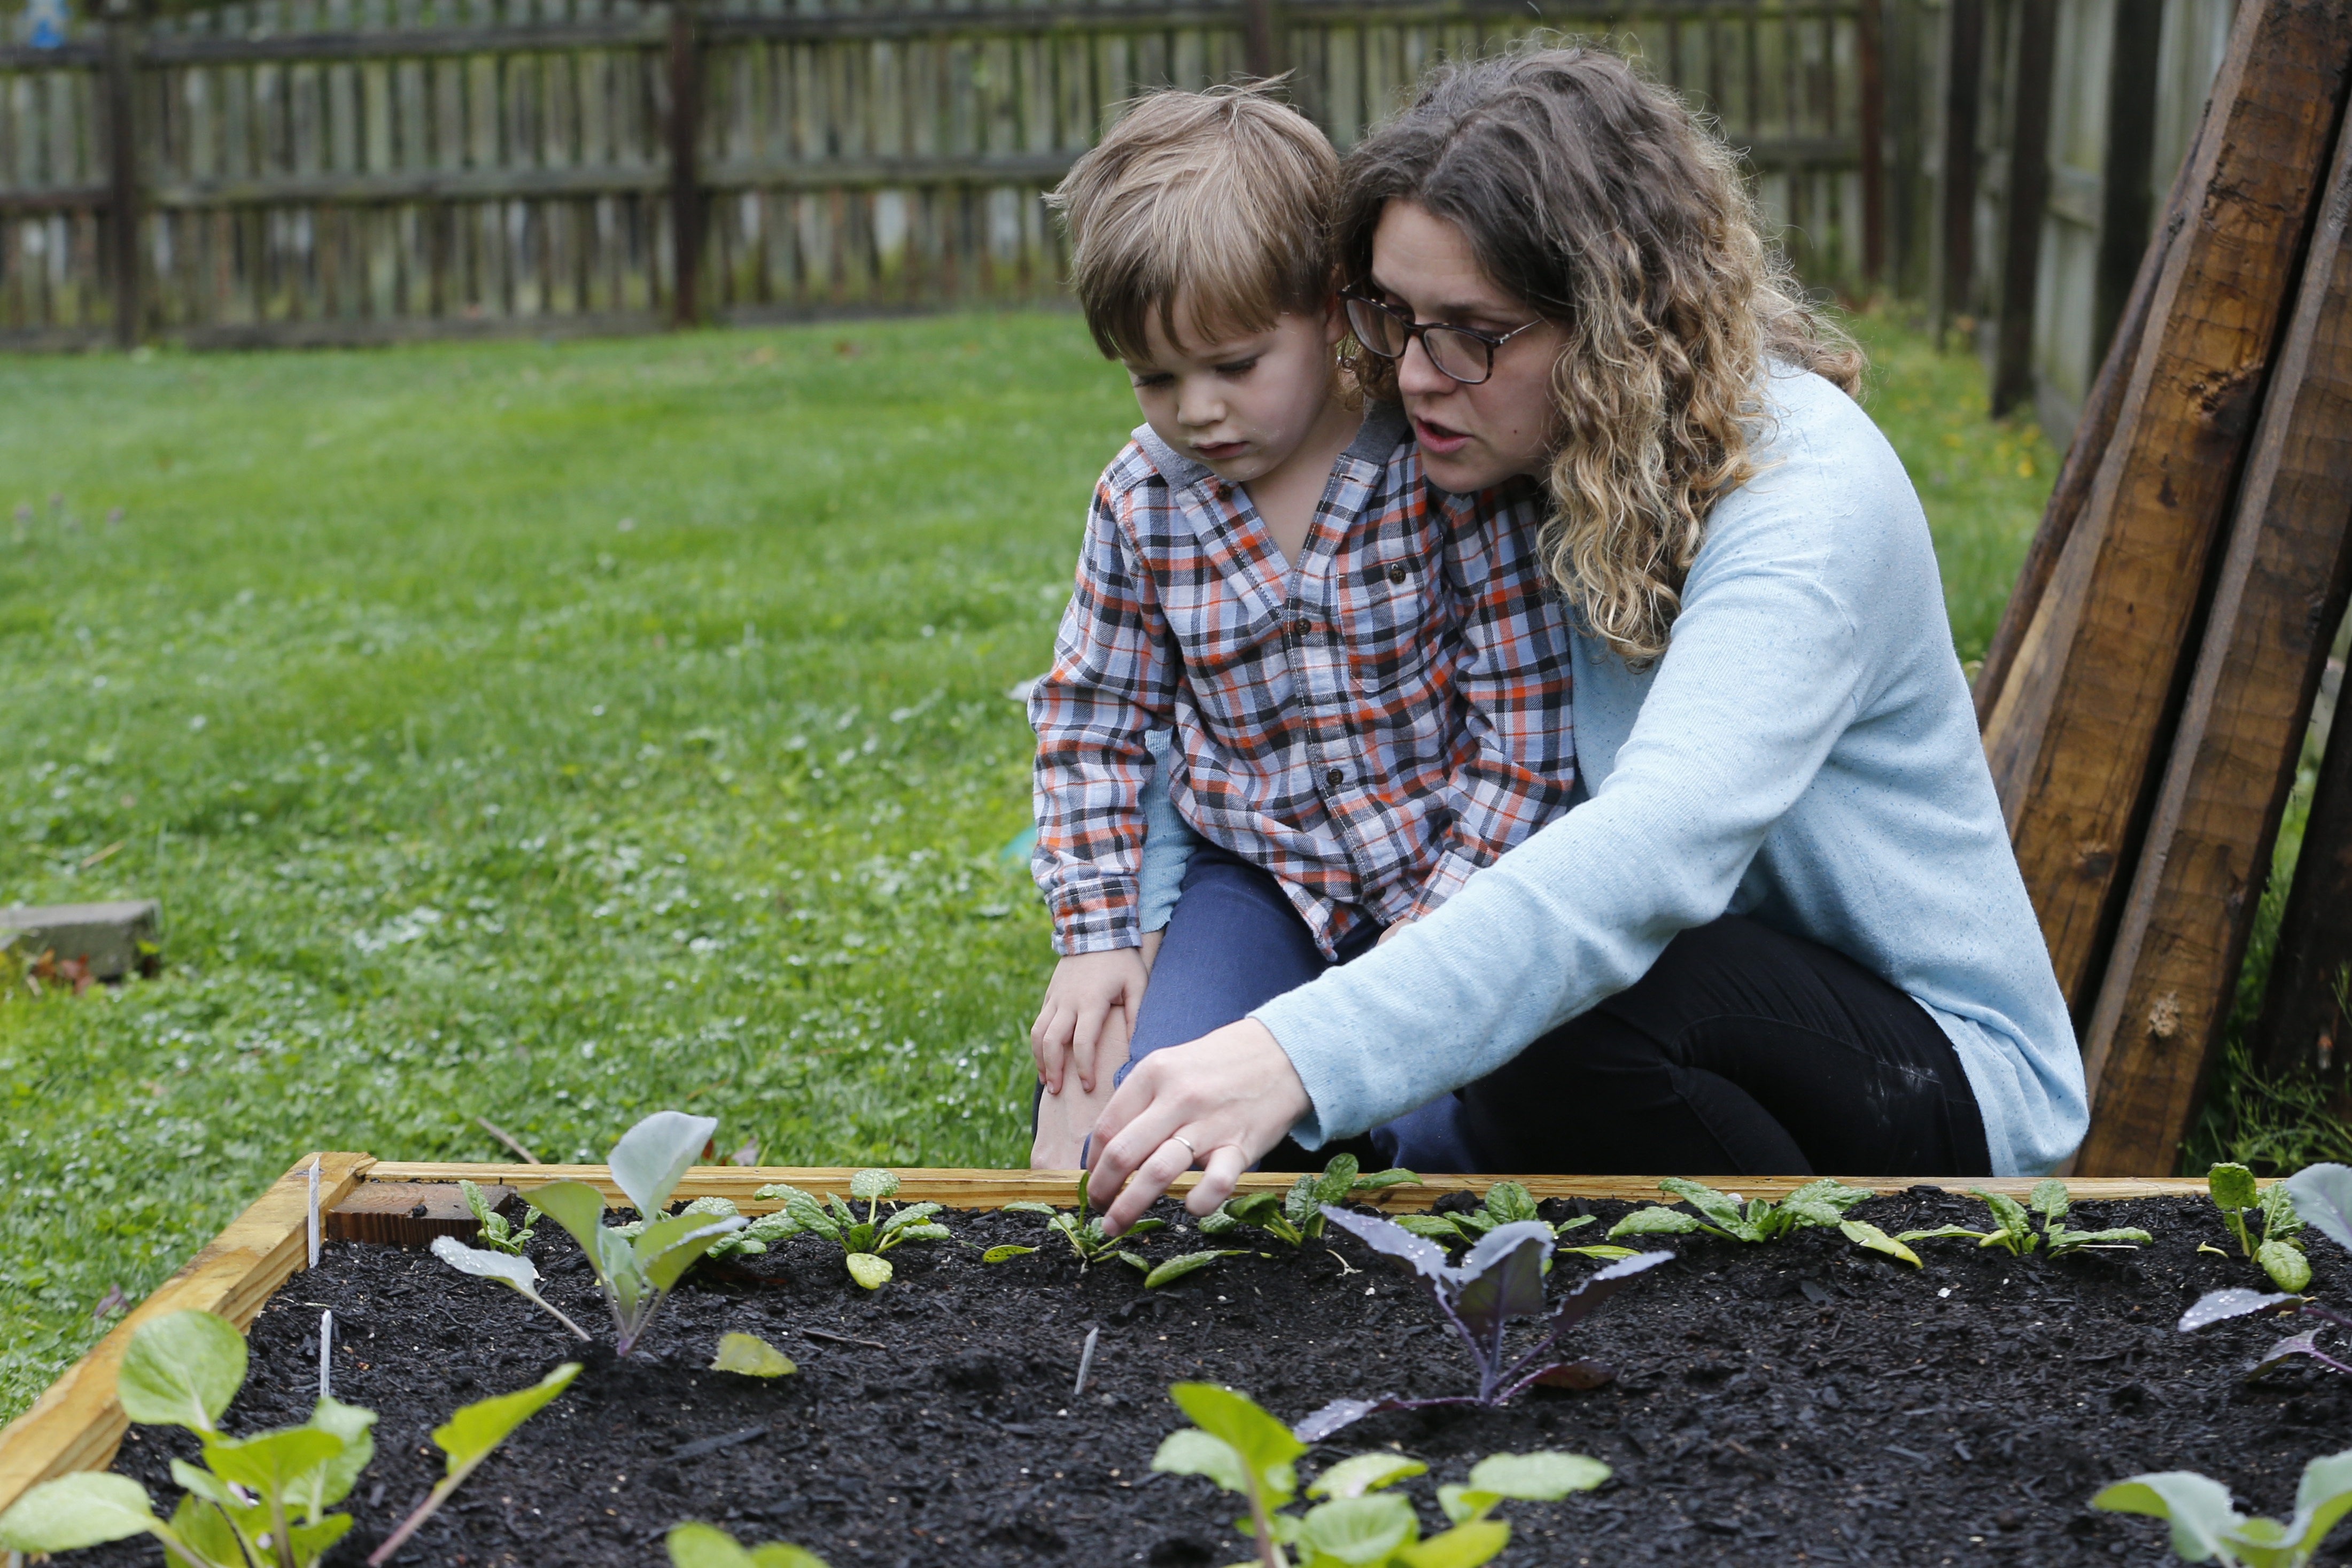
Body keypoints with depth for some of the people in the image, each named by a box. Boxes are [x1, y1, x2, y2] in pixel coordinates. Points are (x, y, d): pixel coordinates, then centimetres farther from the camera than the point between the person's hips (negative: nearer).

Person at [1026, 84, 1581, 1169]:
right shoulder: (1142, 503, -4)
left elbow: (1526, 738, -13)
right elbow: (1092, 720, 9)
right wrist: (1094, 937, 0)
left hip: (1450, 871, -2)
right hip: (1260, 879, 2)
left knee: (1441, 1127, -25)